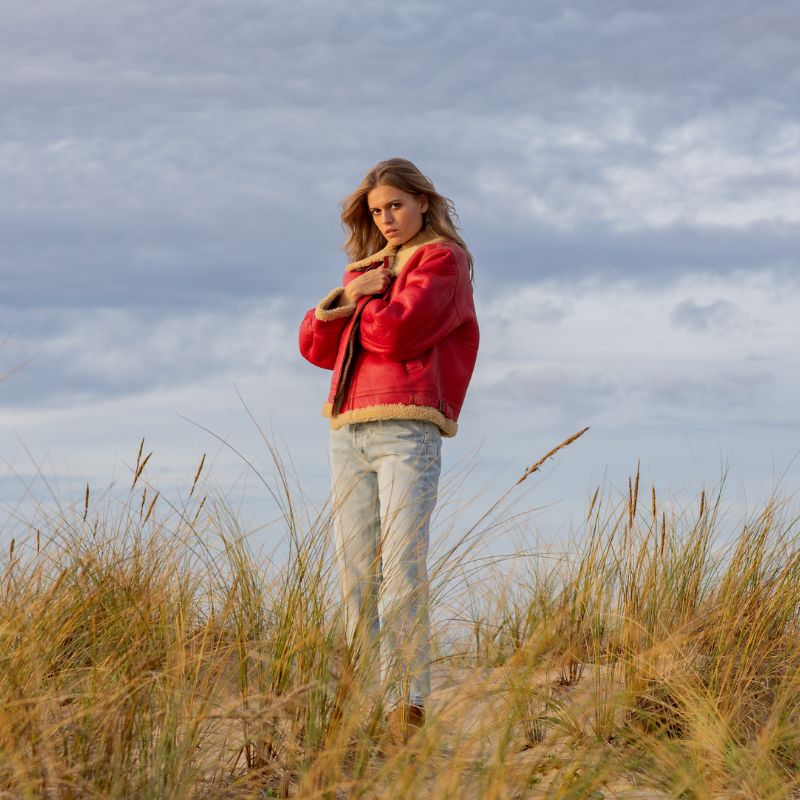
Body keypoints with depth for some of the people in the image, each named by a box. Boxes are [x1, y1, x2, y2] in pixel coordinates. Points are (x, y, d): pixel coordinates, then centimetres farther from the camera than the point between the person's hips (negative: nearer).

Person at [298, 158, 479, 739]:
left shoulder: (442, 260, 5)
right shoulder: (367, 267, 25)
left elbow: (397, 331, -11)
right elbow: (315, 344, 17)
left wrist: (355, 302, 8)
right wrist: (345, 297, -1)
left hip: (407, 430, -7)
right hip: (349, 430, 7)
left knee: (402, 565, -14)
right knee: (356, 570, 1)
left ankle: (409, 702, -16)